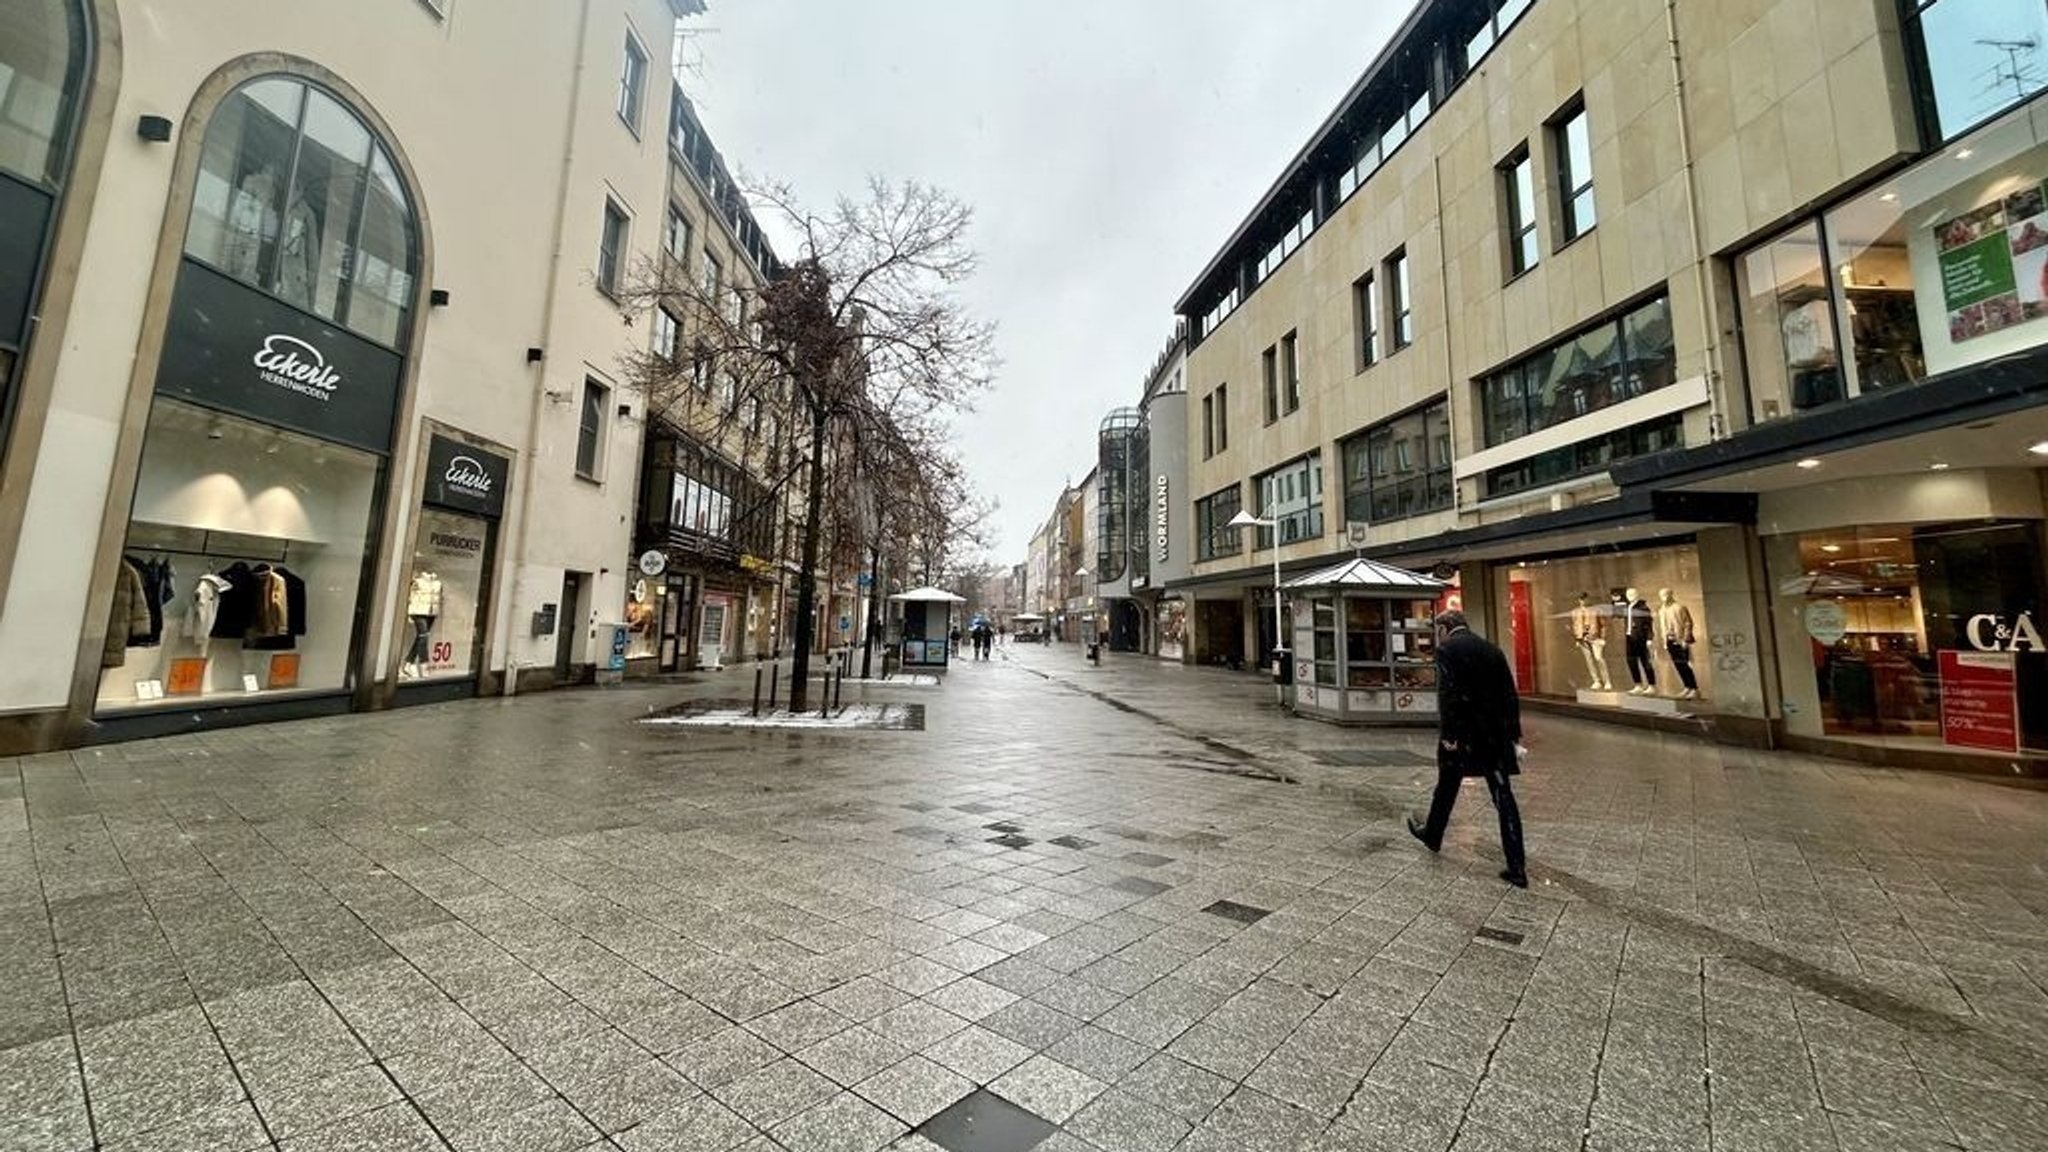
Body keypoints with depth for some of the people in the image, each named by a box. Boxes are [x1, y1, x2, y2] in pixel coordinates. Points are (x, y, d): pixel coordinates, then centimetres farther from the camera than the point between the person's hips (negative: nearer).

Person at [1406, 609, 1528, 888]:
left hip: (1462, 733, -5)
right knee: (1503, 797, 6)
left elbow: (1447, 695, -18)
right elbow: (1510, 695, 10)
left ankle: (1432, 835, 35)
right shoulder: (1491, 649, 10)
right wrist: (1514, 734, 13)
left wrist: (1447, 735, -16)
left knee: (1446, 789, 15)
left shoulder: (1446, 649, -8)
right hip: (1494, 736, 5)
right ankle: (1517, 868, 6)